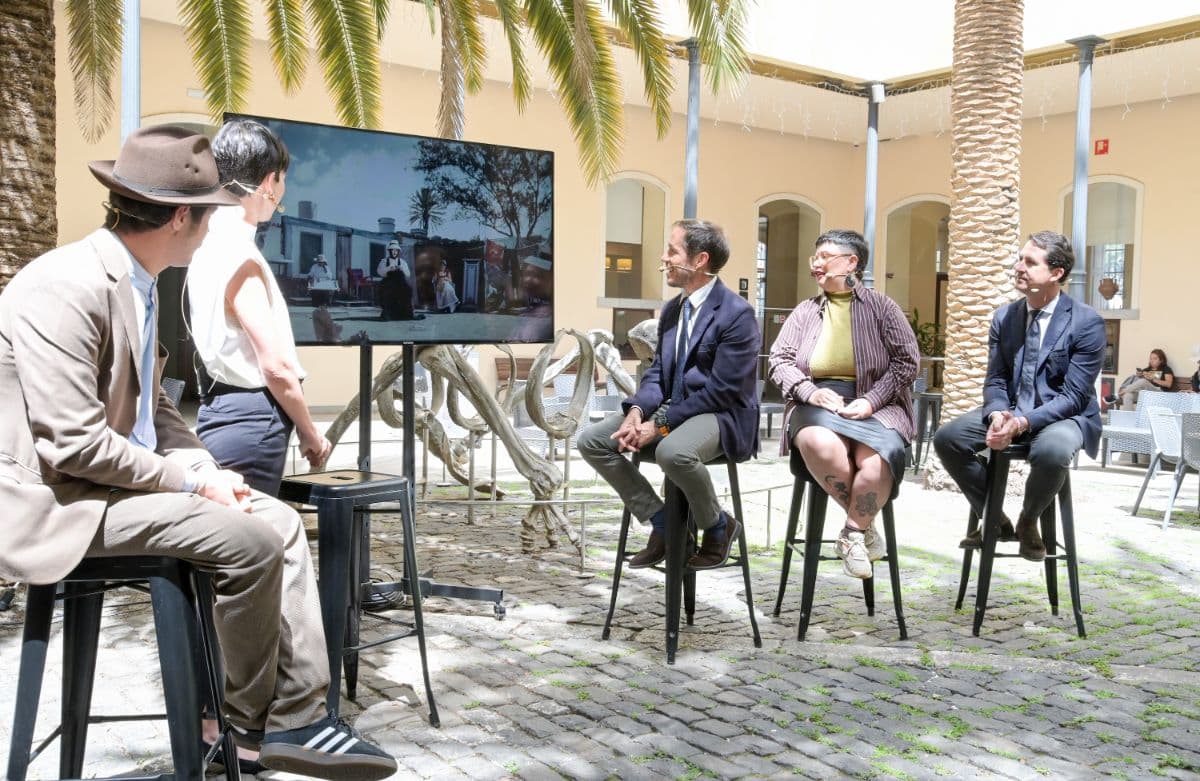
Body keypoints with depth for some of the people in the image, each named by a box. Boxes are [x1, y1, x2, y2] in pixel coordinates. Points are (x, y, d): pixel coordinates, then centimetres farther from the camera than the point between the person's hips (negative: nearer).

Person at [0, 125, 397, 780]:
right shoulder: (64, 287, -21)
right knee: (248, 540, -21)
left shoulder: (137, 284, 10)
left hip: (128, 476, 10)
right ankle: (250, 718, 2)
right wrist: (188, 478, -15)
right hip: (62, 502, -10)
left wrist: (206, 469, 0)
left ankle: (298, 717, -1)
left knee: (281, 522, 0)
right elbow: (73, 444, -25)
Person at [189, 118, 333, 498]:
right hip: (249, 422, -9)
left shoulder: (213, 243, 11)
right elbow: (277, 367, -18)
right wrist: (311, 433, -6)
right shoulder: (240, 256, -17)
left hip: (223, 411, 9)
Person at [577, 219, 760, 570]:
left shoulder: (737, 313, -14)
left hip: (721, 415, -8)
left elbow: (721, 390, -19)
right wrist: (637, 411, -10)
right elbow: (657, 372, 12)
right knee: (591, 440, -7)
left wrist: (660, 424, -21)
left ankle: (718, 526, -8)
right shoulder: (671, 309, 12)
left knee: (672, 451, -39)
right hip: (672, 408, 8)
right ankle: (662, 522, 2)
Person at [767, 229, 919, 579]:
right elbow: (778, 359, 11)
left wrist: (871, 401, -13)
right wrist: (809, 391, -9)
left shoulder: (880, 307, 8)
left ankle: (854, 532, -7)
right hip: (816, 403, 2)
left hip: (874, 405, -1)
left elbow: (907, 359, 1)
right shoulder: (805, 311, 17)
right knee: (820, 444, -36)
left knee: (877, 461, -35)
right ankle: (865, 524, -12)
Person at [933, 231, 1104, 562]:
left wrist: (1024, 422, -30)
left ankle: (1028, 522, -5)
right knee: (947, 437, -18)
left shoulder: (1087, 322, -11)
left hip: (1063, 416, -5)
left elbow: (1074, 396, -16)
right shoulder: (1004, 317, 4)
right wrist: (997, 415, -18)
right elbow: (995, 380, 6)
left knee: (1052, 451, -39)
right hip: (1010, 412, 5)